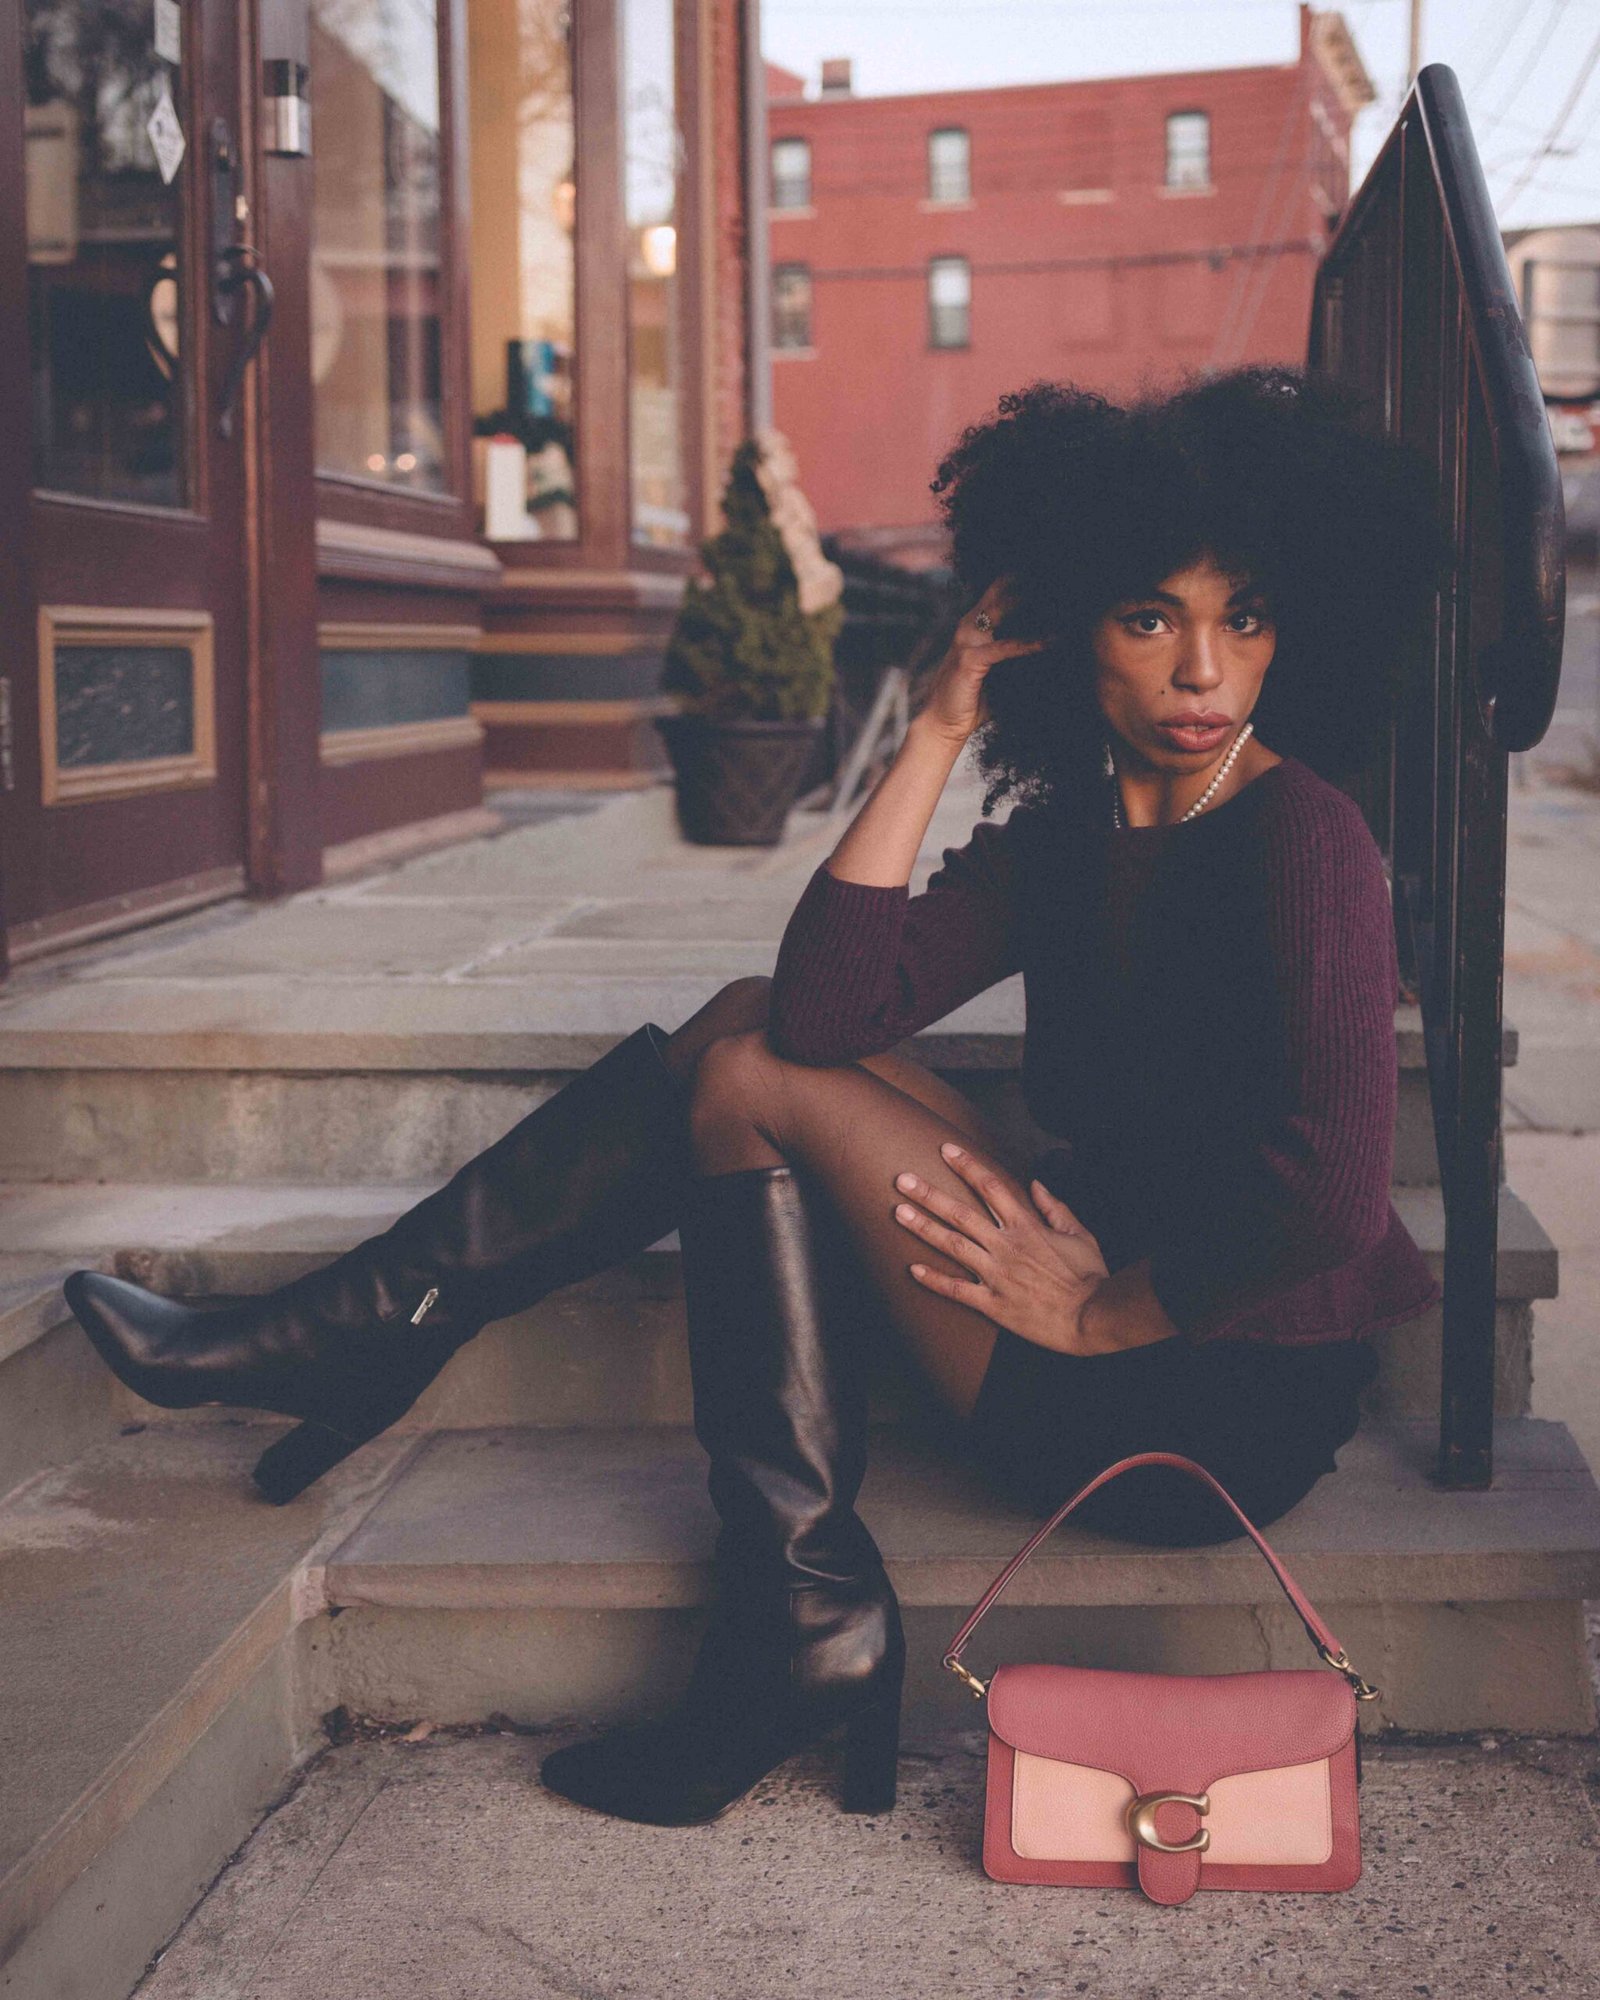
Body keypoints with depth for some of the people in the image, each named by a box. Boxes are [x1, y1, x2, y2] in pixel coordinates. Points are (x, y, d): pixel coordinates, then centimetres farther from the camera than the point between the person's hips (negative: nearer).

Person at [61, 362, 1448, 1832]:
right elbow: (829, 1008, -9)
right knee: (749, 1028, 4)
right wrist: (941, 728, -9)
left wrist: (1113, 1308, -17)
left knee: (754, 1087, -8)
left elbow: (1331, 1192, -28)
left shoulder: (1299, 832, -16)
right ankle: (368, 1336, 6)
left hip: (1227, 1406, -8)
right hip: (1116, 1297, 8)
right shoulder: (1065, 834, 6)